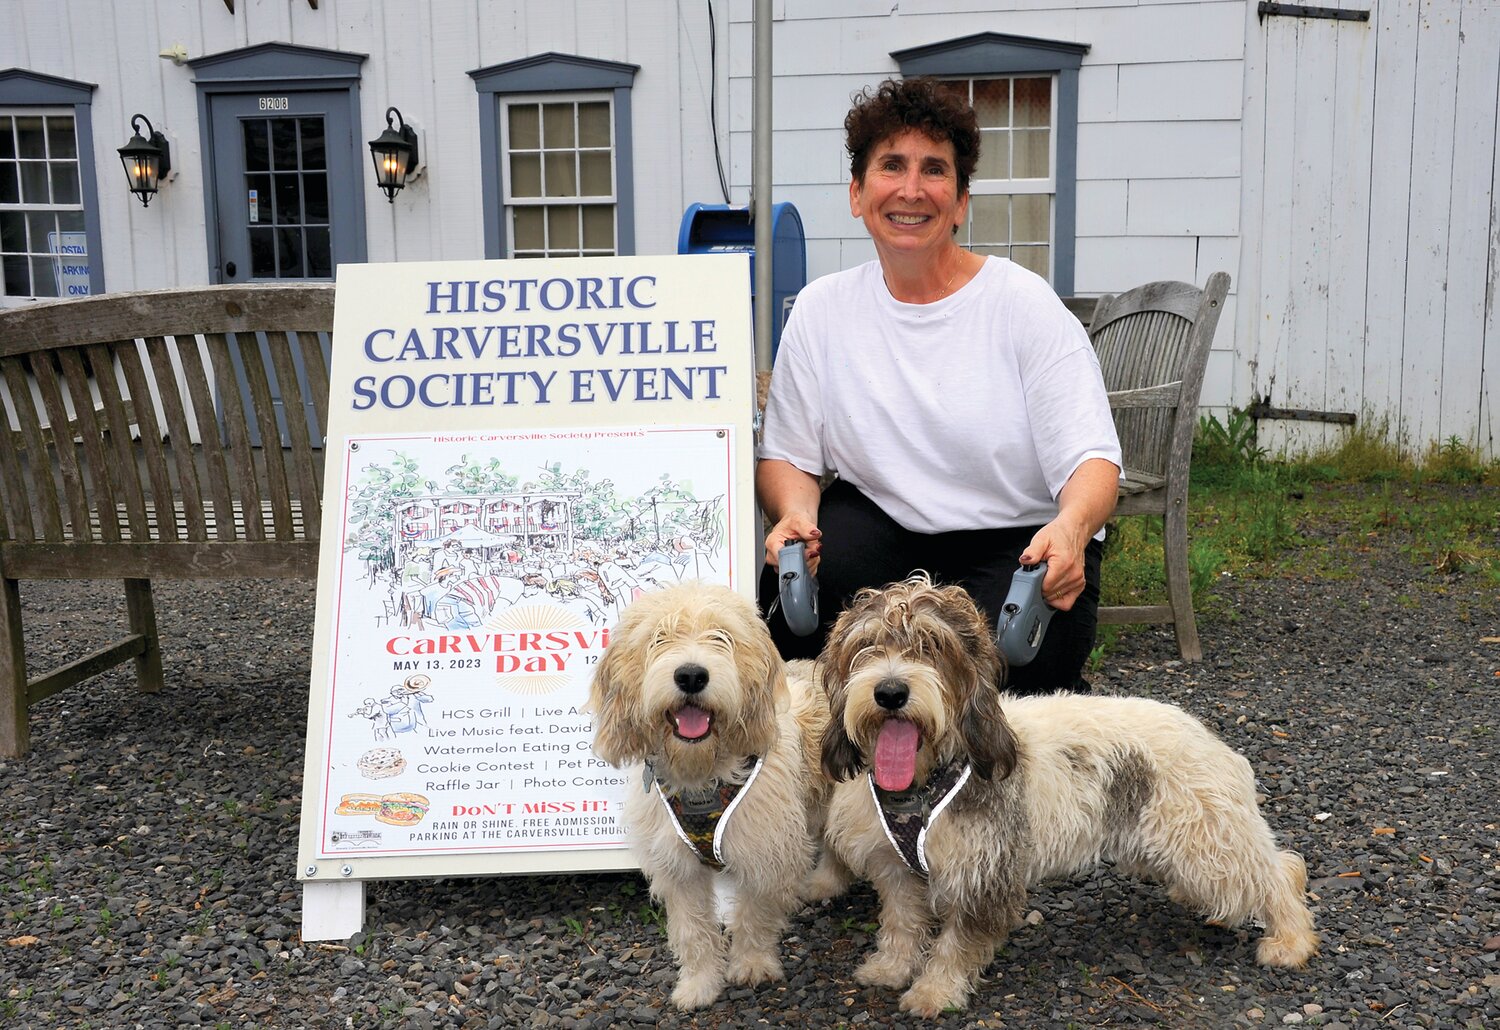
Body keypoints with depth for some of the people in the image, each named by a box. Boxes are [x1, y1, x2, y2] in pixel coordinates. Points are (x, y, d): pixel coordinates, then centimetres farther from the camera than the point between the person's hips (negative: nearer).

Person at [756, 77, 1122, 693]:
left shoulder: (1025, 304, -9)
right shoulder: (821, 309, 0)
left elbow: (1091, 457, -15)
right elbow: (787, 455, 0)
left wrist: (1071, 528, -38)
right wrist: (795, 516, -23)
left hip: (1017, 537, -1)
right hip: (881, 521, 2)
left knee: (1010, 669, -27)